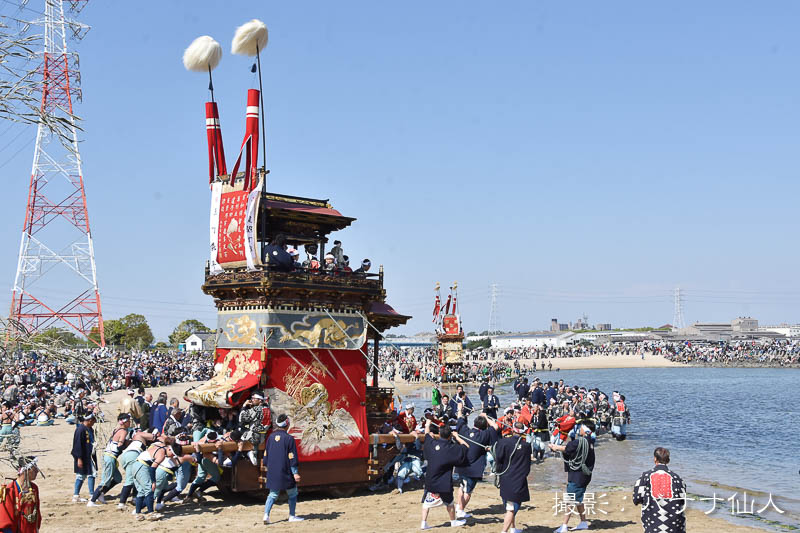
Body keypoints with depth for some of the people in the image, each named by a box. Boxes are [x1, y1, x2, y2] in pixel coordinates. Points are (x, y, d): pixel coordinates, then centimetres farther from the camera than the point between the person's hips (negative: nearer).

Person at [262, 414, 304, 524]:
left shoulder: (271, 437, 5)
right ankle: (292, 516, 13)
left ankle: (266, 514, -5)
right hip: (285, 472, -5)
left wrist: (268, 467, 25)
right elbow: (292, 457, -12)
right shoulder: (289, 438, -11)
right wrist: (295, 473, -10)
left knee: (273, 494, 11)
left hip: (272, 473, 5)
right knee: (292, 493, 11)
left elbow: (266, 454, 13)